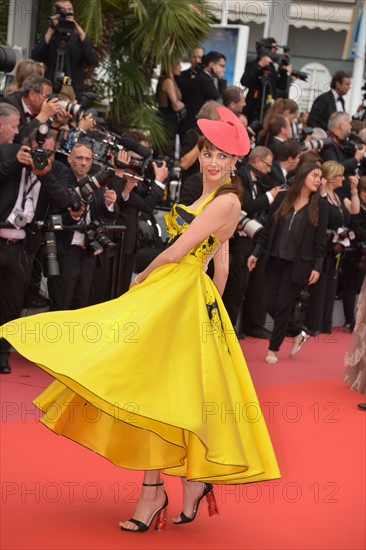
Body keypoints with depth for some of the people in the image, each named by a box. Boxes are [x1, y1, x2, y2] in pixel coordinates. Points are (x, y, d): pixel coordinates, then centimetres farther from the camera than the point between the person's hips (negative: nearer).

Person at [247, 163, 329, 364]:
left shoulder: (319, 206, -1)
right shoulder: (282, 198, 2)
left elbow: (320, 241, -1)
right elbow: (268, 229, 5)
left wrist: (317, 267, -7)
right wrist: (256, 253, 1)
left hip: (298, 264, -2)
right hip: (275, 260, 2)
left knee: (283, 307, -2)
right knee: (271, 306, 3)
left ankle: (274, 349, 13)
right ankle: (297, 334, 27)